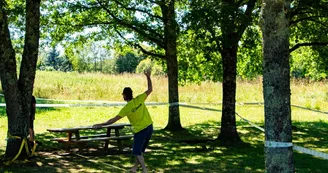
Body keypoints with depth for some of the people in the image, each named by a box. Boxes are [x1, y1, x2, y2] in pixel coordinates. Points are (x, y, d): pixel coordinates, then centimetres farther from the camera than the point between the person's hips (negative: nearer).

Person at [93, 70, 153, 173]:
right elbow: (150, 90, 6)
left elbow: (114, 119, -14)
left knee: (137, 152, 5)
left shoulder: (126, 108, -16)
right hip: (149, 127, 6)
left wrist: (101, 125, -9)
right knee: (140, 150, 19)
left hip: (140, 130, -6)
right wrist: (148, 77, 4)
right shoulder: (139, 99, -6)